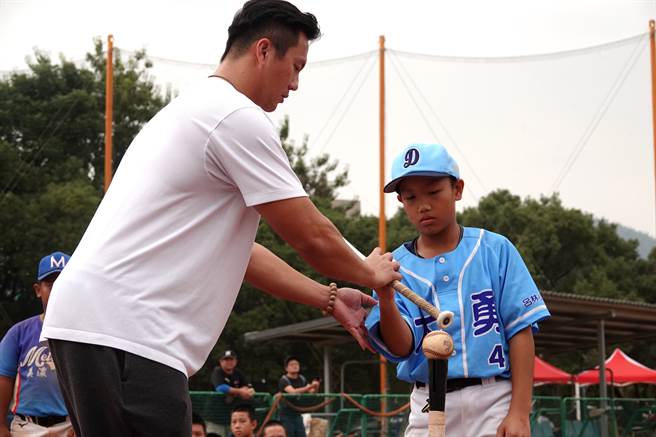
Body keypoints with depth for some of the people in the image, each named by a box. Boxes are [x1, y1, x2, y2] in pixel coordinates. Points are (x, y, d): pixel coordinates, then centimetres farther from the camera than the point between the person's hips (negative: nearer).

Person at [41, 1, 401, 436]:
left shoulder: (194, 108, 24)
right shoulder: (239, 117, -7)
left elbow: (236, 249, 26)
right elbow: (312, 236, -5)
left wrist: (330, 298, 25)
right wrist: (369, 273, 15)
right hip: (125, 331, -10)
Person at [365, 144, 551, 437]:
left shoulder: (495, 250, 0)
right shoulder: (397, 266, 5)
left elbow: (520, 330, -3)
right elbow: (401, 348, -6)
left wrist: (520, 413, -10)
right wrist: (385, 299, -25)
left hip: (494, 402, -2)